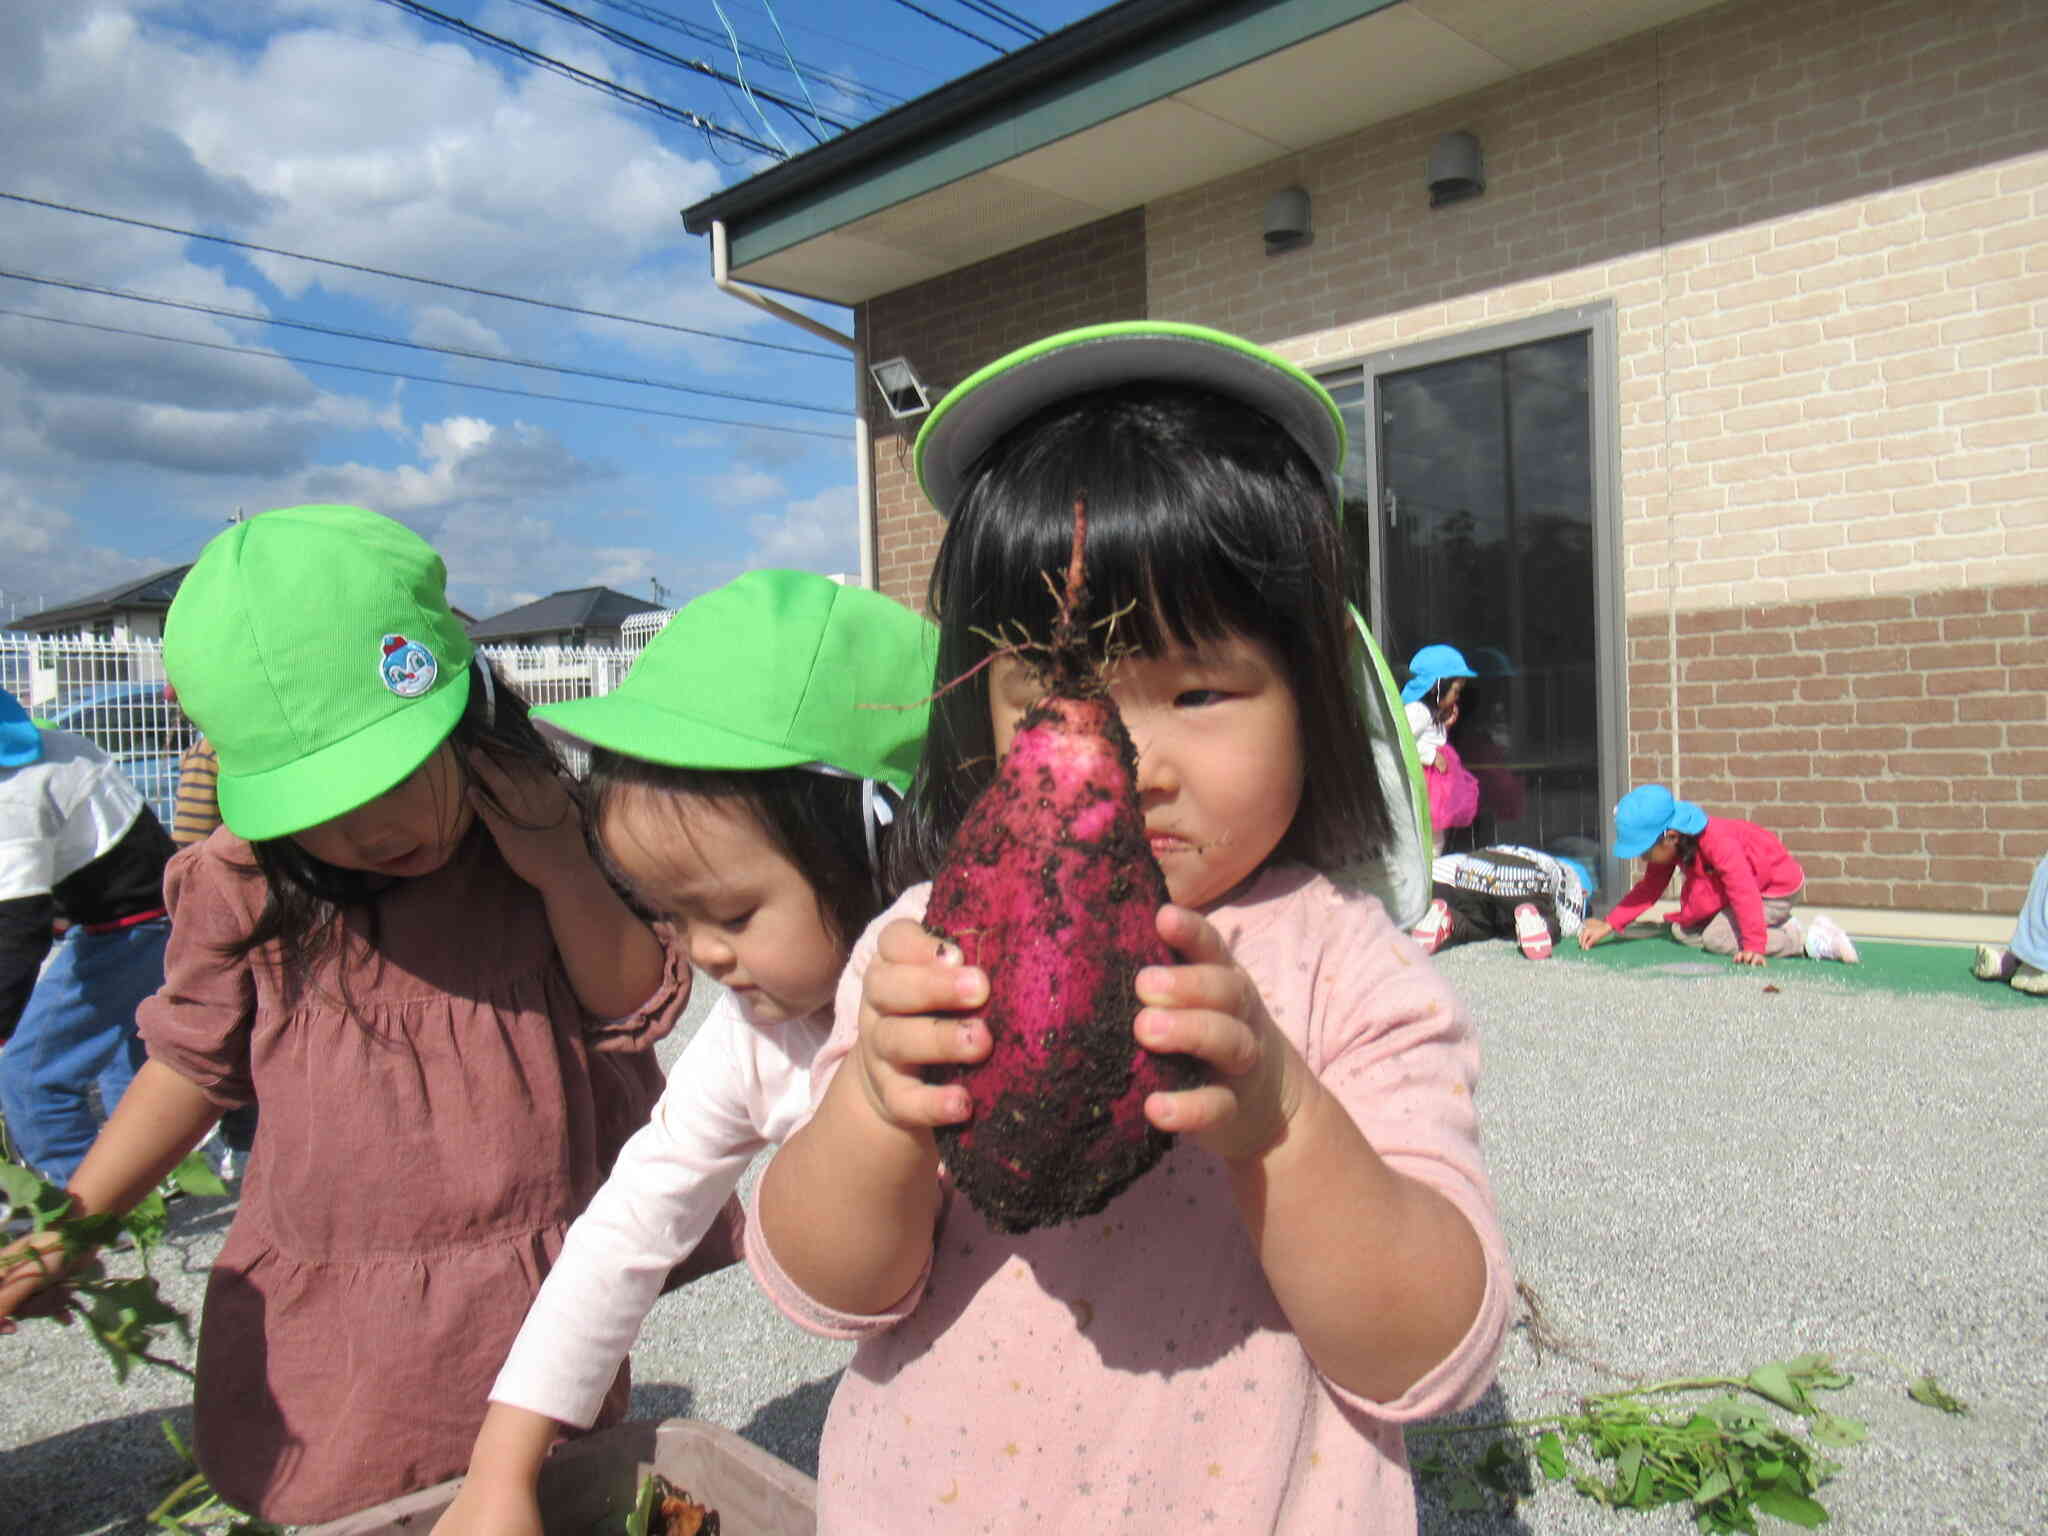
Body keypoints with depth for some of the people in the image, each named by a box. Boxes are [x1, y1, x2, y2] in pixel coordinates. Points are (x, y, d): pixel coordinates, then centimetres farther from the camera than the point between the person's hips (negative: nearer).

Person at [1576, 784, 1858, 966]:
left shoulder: (1717, 842, -36)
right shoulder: (1667, 849, -9)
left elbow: (1744, 892, -38)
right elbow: (1648, 889, -1)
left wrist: (1754, 946, -41)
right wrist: (1609, 925, -9)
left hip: (1776, 889, -9)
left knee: (1717, 939, -23)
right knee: (1682, 932, 1)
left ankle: (1812, 940, -17)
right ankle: (1779, 927, 4)